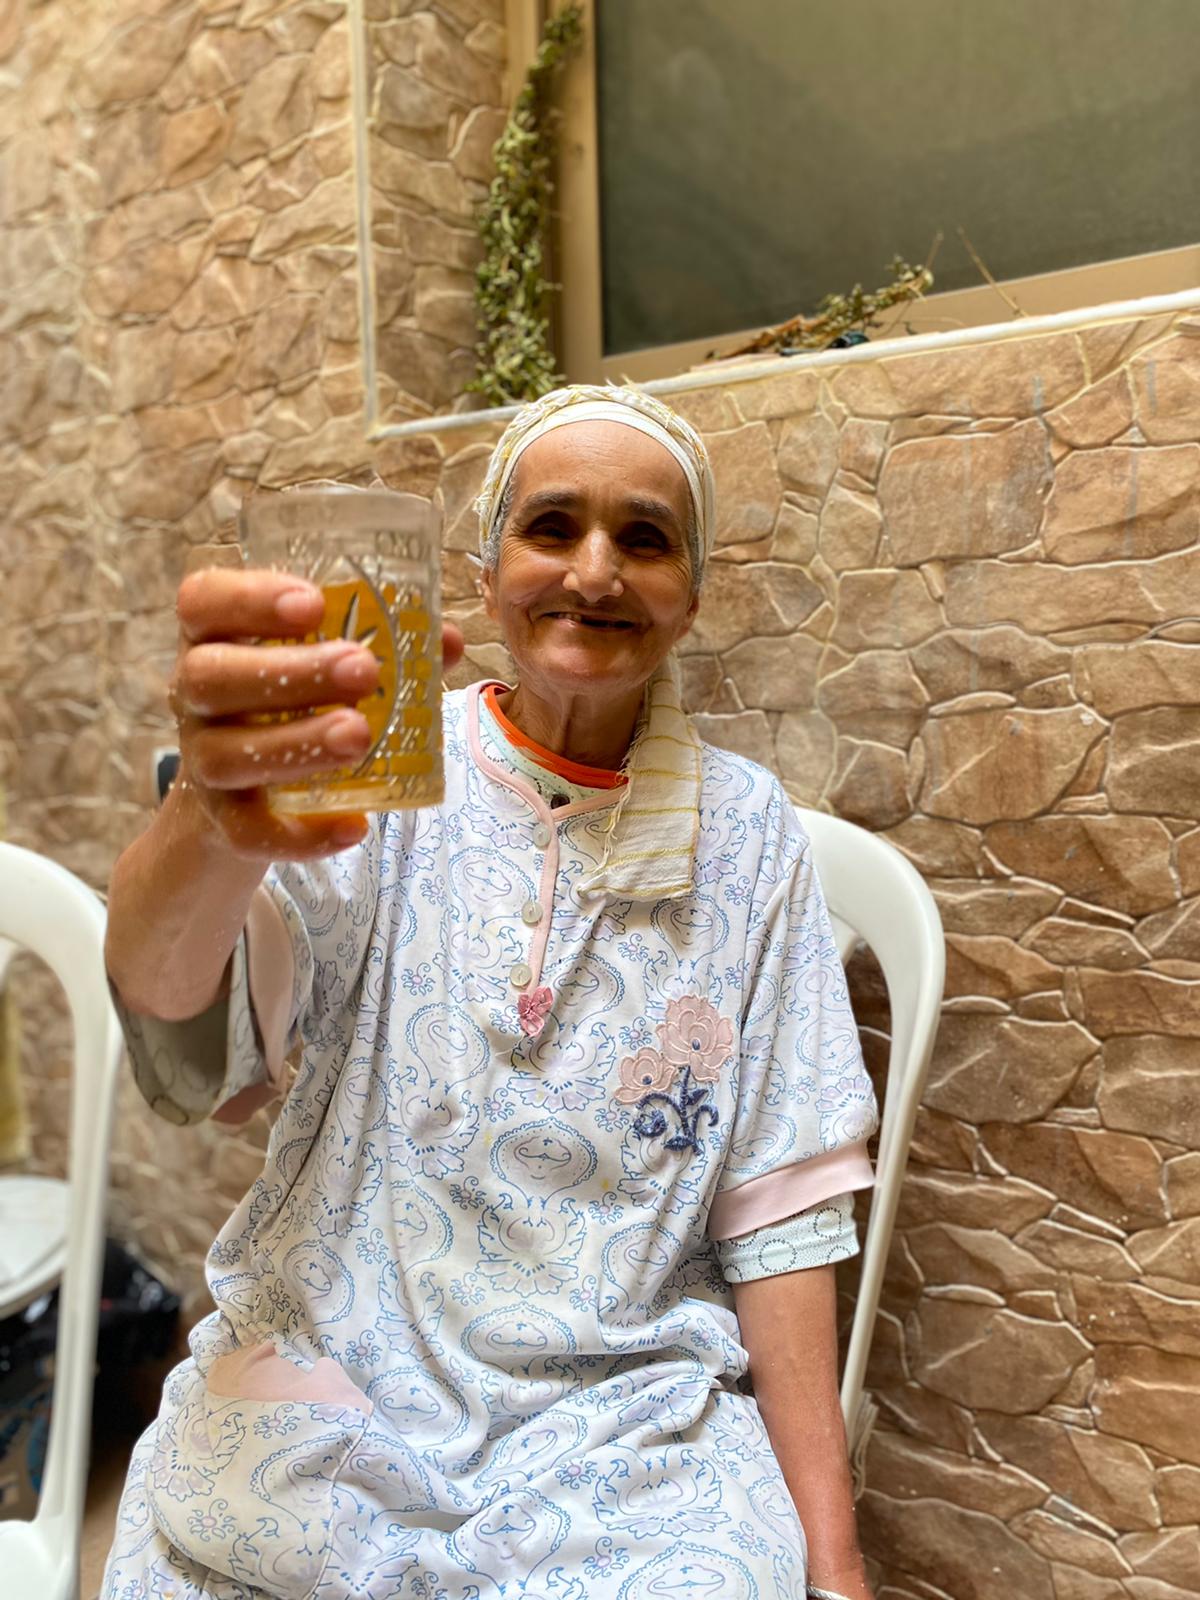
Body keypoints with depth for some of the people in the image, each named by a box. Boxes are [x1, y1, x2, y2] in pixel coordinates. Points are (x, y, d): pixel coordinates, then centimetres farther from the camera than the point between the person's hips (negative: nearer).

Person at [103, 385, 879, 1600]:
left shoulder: (745, 830, -1)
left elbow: (776, 1207, -1)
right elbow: (174, 1006, -22)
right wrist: (217, 822, -44)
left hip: (628, 1412, 1)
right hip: (324, 1376, 0)